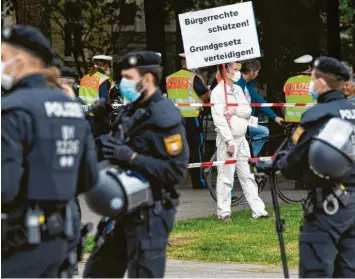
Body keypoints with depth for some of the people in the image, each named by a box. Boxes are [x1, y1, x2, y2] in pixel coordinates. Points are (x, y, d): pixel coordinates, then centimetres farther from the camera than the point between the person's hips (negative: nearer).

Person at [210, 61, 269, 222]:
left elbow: (248, 111, 6)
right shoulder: (218, 92, -10)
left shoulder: (238, 89, 14)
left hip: (241, 139, 7)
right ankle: (224, 213, 3)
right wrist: (229, 142, -19)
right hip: (227, 140, -7)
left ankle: (258, 209, 9)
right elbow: (219, 119, -16)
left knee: (247, 176, 8)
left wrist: (234, 111, -14)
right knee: (225, 177, -3)